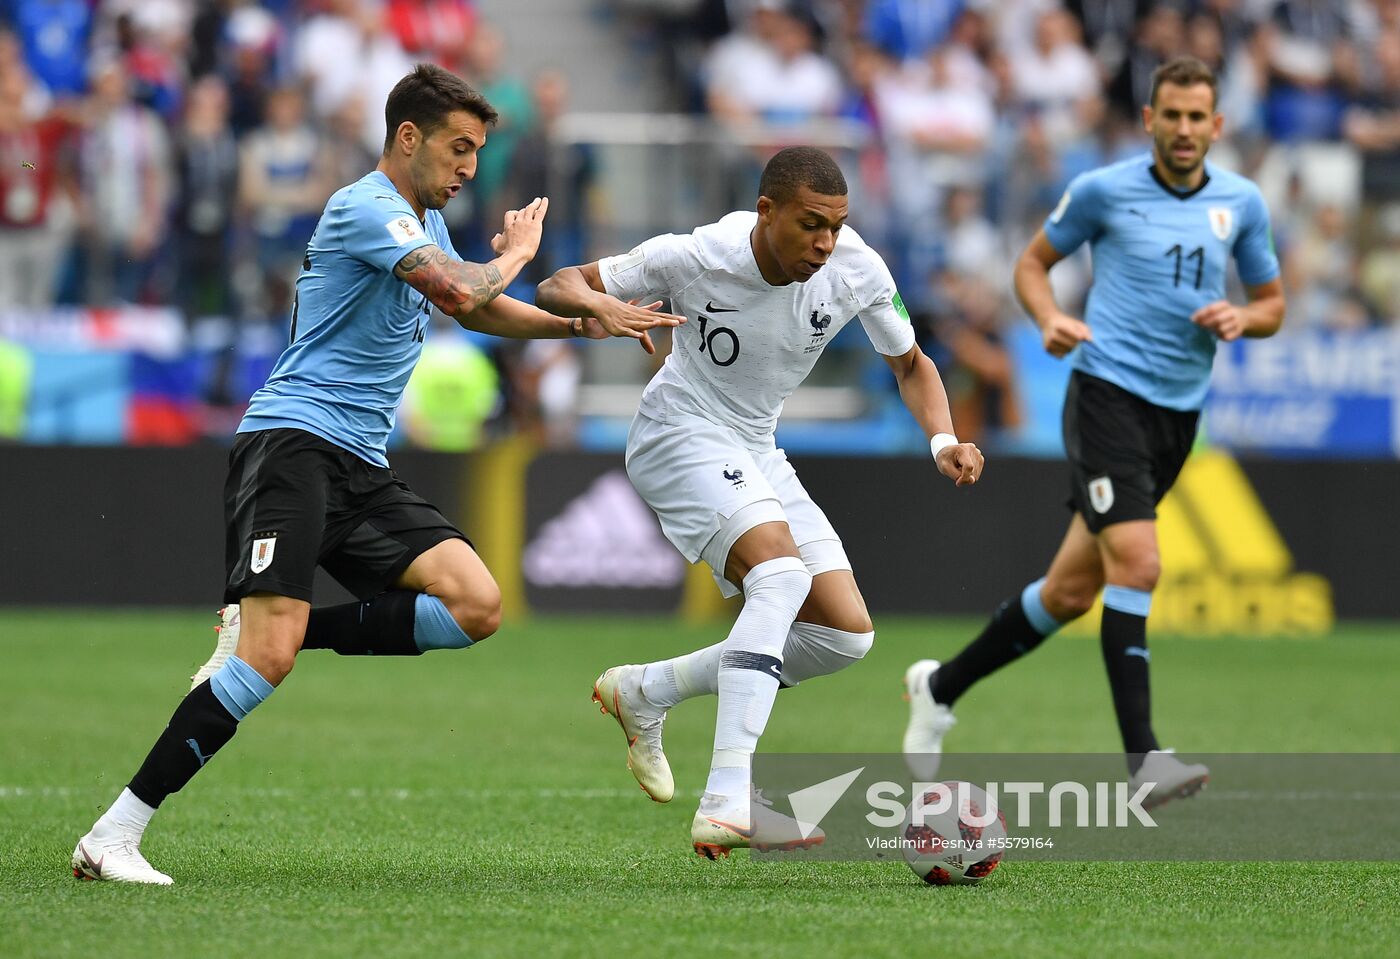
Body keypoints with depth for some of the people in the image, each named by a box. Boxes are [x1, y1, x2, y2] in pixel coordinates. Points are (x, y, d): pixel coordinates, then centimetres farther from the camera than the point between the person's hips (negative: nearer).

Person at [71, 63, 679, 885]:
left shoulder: (426, 224, 20)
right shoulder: (365, 209, -10)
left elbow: (478, 311, 38)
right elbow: (463, 292, -23)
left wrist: (584, 324, 26)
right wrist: (517, 251, -2)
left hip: (363, 472, 9)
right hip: (293, 441, -9)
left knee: (476, 607, -9)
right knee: (269, 653, -24)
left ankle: (265, 633, -4)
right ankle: (113, 837, -21)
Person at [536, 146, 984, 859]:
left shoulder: (857, 271, -11)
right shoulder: (695, 258, -21)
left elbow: (910, 365, 7)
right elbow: (556, 288, -13)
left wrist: (944, 440, -12)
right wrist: (597, 303, -37)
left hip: (758, 452, 7)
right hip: (682, 433, -7)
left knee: (846, 634, -2)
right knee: (783, 572, -31)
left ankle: (645, 692, 11)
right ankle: (725, 805, -41)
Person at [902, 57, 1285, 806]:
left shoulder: (1241, 203, 8)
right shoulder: (1104, 190, -3)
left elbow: (1272, 303, 18)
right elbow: (1033, 261, 10)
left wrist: (1242, 318, -5)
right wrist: (1050, 318, -11)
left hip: (1179, 410, 5)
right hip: (1108, 393, -5)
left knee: (1073, 589, 9)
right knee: (1136, 565, -22)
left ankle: (942, 685, 28)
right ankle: (1142, 757, -23)